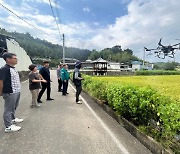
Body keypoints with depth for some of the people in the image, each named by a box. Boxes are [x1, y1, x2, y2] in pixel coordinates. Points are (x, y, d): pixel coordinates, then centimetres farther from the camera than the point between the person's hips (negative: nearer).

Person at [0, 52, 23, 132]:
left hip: (16, 92, 9)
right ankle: (8, 126, 17)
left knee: (13, 108, 25)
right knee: (8, 109, 4)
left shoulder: (13, 68, 10)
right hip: (10, 93, -9)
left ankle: (13, 119, 45)